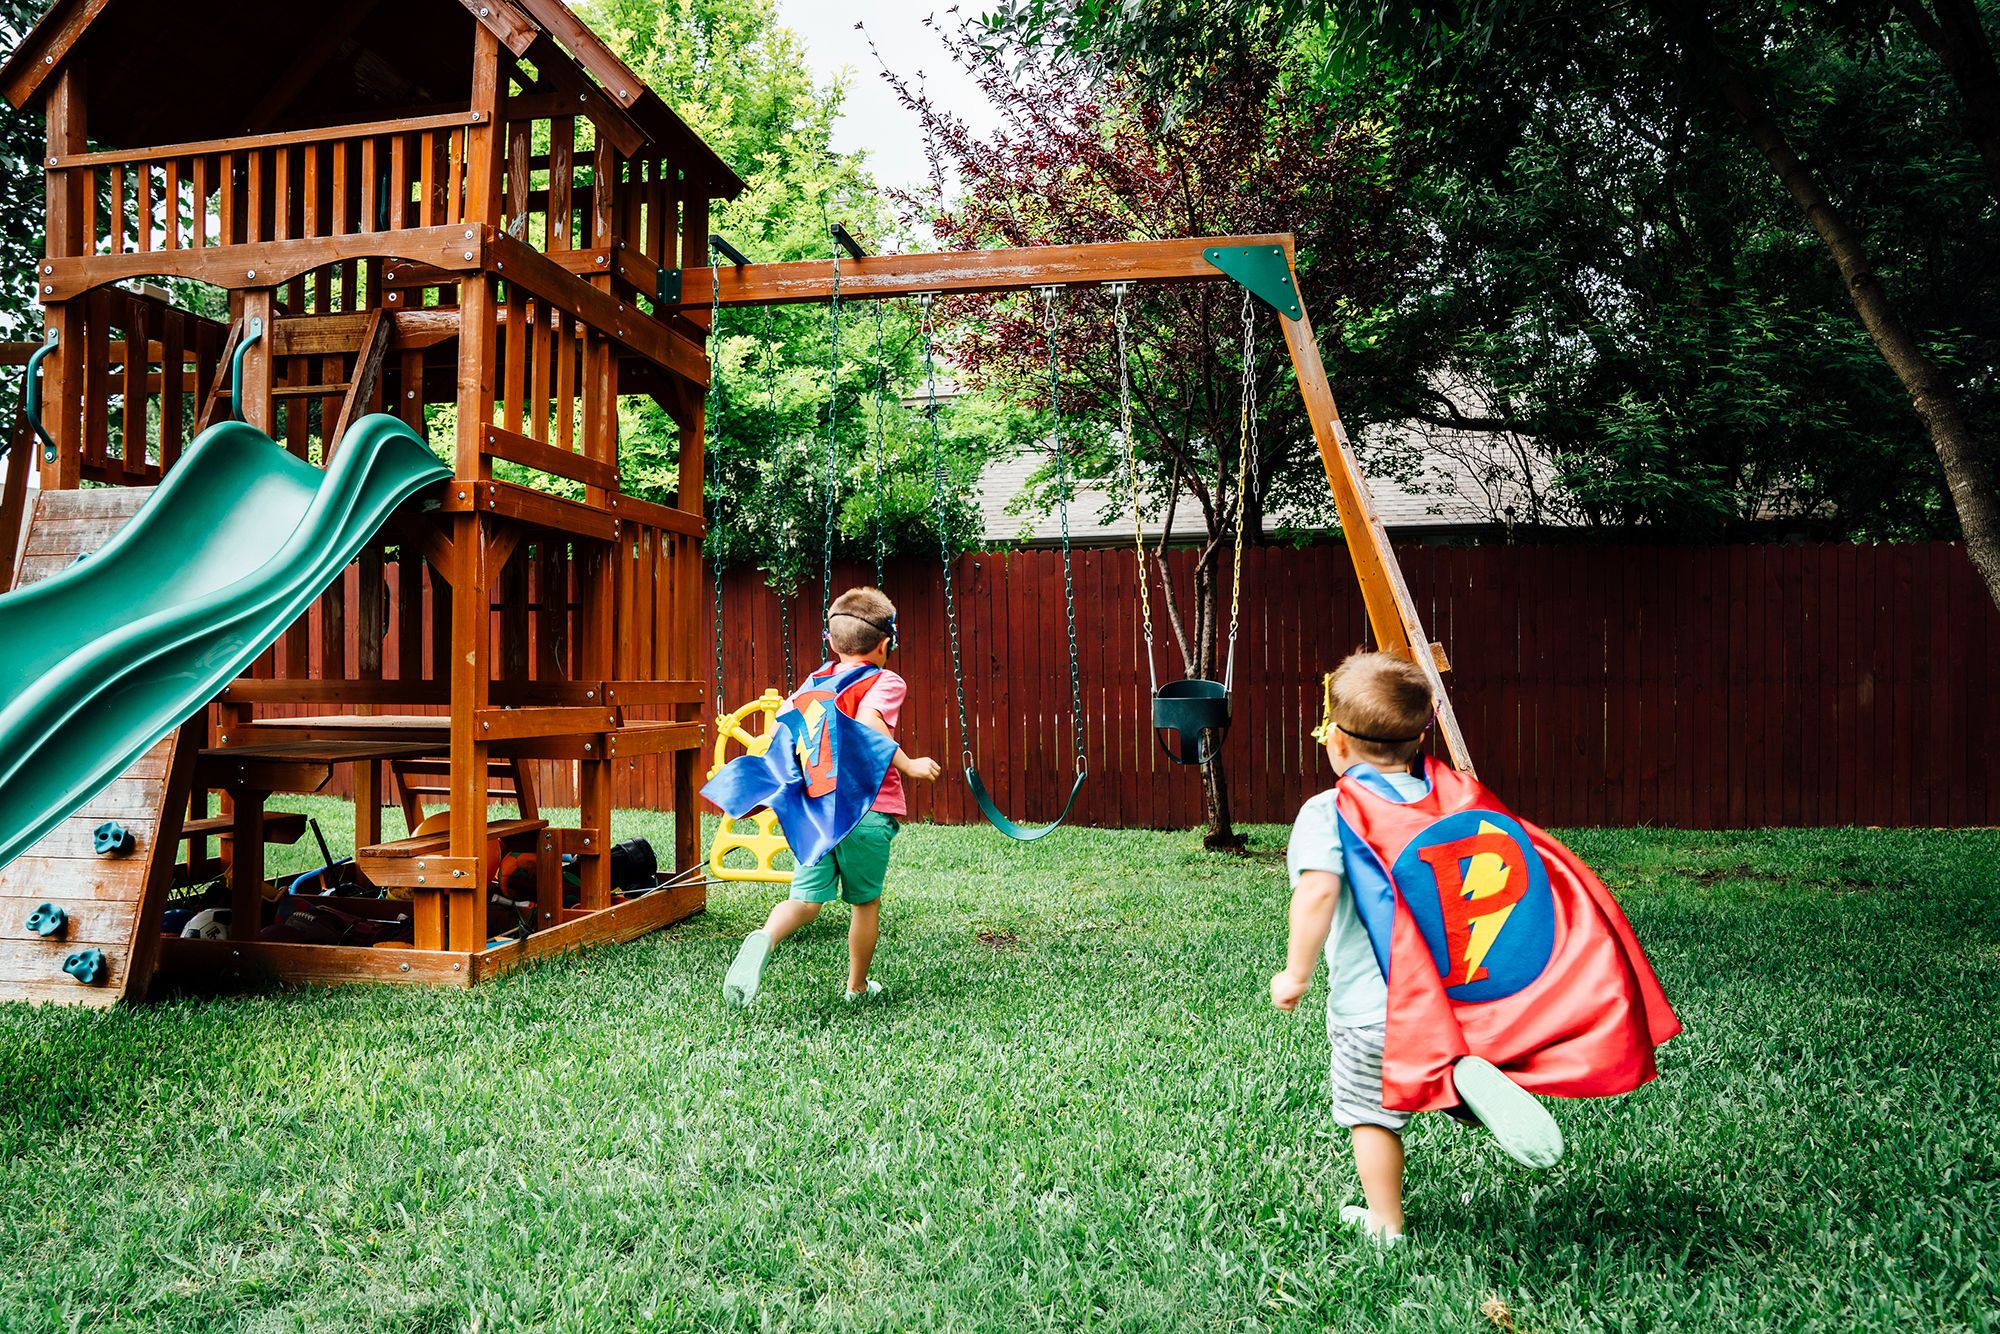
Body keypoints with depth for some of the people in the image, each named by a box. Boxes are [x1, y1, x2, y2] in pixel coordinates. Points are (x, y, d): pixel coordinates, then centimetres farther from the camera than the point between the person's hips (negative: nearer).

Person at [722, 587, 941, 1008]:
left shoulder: (813, 682, 13)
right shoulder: (886, 681, -3)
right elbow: (867, 723, -23)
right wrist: (909, 765, -16)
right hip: (867, 809, -3)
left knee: (806, 898, 2)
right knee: (865, 901, 14)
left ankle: (764, 937, -28)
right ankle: (857, 986, 27)